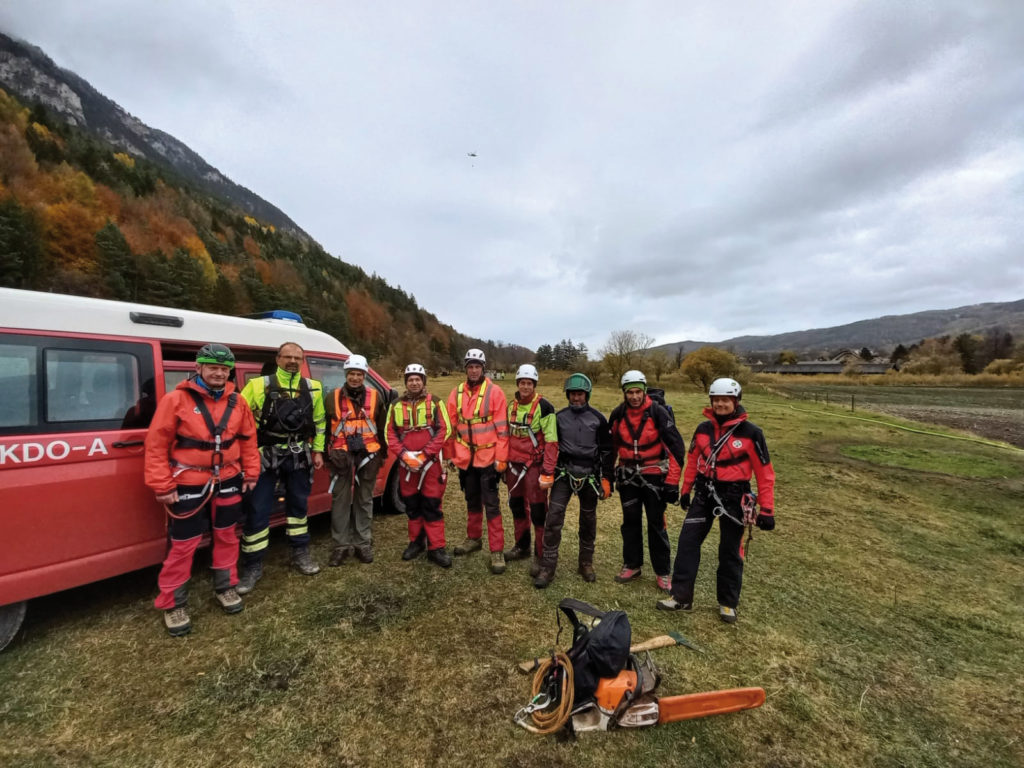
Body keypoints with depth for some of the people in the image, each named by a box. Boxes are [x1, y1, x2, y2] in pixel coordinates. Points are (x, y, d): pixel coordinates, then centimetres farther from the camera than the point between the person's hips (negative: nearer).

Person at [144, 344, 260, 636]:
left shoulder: (237, 402, 2)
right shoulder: (176, 399, -11)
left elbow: (248, 439, 9)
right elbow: (156, 445, -10)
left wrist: (251, 473, 7)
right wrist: (162, 486, -11)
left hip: (227, 482, 4)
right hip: (189, 485, -4)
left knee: (226, 536, 16)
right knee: (184, 544, 4)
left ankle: (225, 587, 35)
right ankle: (172, 604, 24)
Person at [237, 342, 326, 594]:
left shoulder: (313, 388, 3)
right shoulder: (259, 385, -8)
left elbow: (318, 421, 12)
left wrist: (317, 450, 9)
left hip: (299, 456, 3)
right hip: (266, 456, -3)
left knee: (298, 505, 15)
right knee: (258, 510, 1)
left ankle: (300, 554, 31)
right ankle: (252, 567, 16)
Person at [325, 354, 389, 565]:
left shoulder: (375, 396, 3)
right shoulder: (333, 397, 3)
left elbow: (382, 427, 8)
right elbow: (324, 427, 8)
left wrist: (383, 453, 7)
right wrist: (329, 452, 2)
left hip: (368, 455, 0)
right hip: (341, 455, 0)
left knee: (364, 500, 10)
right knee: (340, 500, 4)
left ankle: (363, 544, 21)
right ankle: (341, 545, 16)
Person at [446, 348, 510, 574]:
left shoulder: (494, 392, -8)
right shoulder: (457, 393, 5)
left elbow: (502, 428, -9)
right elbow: (451, 426, 9)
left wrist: (501, 458, -11)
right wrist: (450, 454, 10)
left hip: (488, 458, -4)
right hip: (465, 458, 4)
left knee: (491, 505, 0)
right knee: (472, 502, 20)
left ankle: (497, 551, 10)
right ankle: (474, 539, 38)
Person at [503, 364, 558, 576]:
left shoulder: (544, 407, -13)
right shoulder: (511, 405, 7)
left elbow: (551, 442, -15)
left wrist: (548, 472, -19)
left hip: (534, 465, -6)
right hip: (514, 464, 7)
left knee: (538, 511, 0)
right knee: (516, 506, 18)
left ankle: (541, 555, 14)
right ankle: (521, 546, 36)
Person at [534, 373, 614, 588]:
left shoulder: (598, 418, -2)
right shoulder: (559, 417, 2)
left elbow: (607, 450, 2)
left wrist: (606, 479, -1)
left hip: (589, 475, 0)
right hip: (564, 473, 0)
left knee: (588, 521, 12)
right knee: (554, 518, -7)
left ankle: (586, 563, 31)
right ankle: (547, 567, 4)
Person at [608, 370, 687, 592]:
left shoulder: (658, 412, -14)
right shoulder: (618, 414, -3)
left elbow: (676, 446, -12)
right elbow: (611, 445, 11)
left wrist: (672, 480, -13)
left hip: (654, 475, -3)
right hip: (628, 475, 3)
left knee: (656, 523, 4)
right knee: (630, 521, 12)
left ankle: (663, 572, 19)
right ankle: (632, 565, 27)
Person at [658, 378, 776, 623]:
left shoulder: (750, 432, -11)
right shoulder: (703, 428, 1)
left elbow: (764, 472, -8)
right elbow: (693, 460, 11)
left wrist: (767, 510, -8)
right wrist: (686, 490, 15)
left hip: (734, 496, -3)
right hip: (704, 492, 4)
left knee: (730, 551, 11)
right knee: (688, 541, 3)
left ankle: (727, 603, 30)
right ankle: (681, 596, 16)